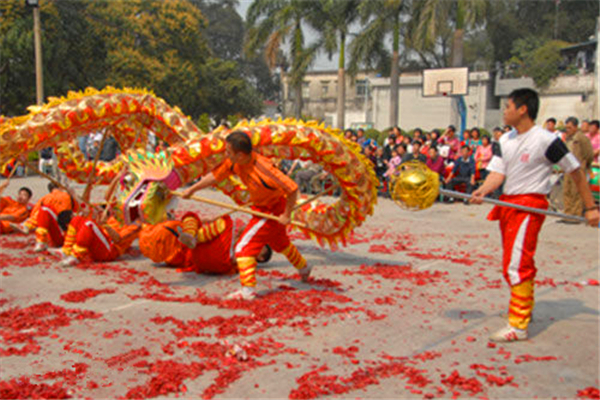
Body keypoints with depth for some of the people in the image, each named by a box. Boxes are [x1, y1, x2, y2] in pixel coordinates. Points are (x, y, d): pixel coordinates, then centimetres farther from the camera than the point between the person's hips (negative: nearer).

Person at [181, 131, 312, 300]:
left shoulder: (262, 169, -37)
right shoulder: (233, 162, -15)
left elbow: (293, 188, -34)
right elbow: (216, 175, 1)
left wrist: (287, 215, -24)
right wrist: (192, 190, 5)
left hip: (272, 210, -9)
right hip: (260, 207, 9)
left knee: (244, 247, -13)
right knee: (279, 242, 29)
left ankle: (248, 290, -9)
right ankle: (304, 268, 52)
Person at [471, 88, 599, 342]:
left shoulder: (546, 140, -11)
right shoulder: (505, 140, 10)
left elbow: (575, 171, -5)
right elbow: (498, 173, 2)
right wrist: (483, 191, -20)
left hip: (531, 204, -7)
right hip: (508, 203, 8)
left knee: (516, 265, -12)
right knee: (517, 264, 17)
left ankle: (518, 326, -6)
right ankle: (524, 308, 36)